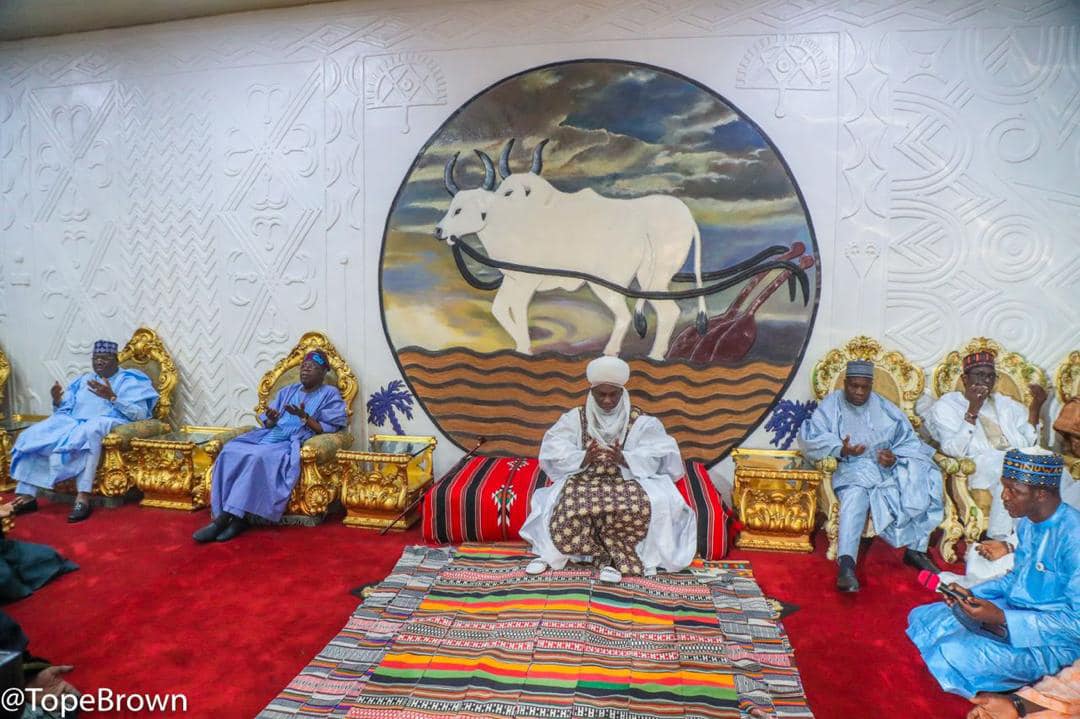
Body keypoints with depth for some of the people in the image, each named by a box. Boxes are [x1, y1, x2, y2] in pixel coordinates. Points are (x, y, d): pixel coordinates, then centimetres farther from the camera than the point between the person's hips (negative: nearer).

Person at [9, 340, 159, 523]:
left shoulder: (129, 381, 4)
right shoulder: (84, 380, 23)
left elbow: (141, 415, -9)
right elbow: (66, 410, 21)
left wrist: (112, 397, -19)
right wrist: (57, 401, -2)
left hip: (106, 424, -6)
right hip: (74, 423, 7)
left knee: (88, 431, -40)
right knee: (33, 435, -16)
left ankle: (83, 498, -42)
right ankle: (27, 496, -18)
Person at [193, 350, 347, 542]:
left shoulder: (330, 395, 6)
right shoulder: (287, 391, 24)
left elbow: (327, 431, -4)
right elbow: (266, 423, 18)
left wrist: (304, 417, -16)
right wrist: (270, 420, -6)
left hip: (294, 444, -6)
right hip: (269, 436, 6)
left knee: (258, 457, -34)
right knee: (230, 451, -22)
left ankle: (224, 518, -29)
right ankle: (237, 517, -29)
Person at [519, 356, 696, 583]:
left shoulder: (640, 422, 0)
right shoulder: (576, 418, 3)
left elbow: (656, 456, -10)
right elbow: (553, 451, -7)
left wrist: (625, 459, -29)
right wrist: (582, 459, -27)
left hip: (626, 481, 0)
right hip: (584, 481, 0)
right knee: (568, 510, -32)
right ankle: (612, 556, -9)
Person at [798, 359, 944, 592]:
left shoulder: (885, 409, 12)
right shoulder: (832, 405, 3)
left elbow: (909, 441, 9)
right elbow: (811, 439, -9)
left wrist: (895, 458, -14)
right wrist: (841, 450, -26)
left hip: (888, 468, 4)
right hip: (852, 468, -4)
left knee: (924, 481, -20)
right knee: (855, 495, -35)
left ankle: (916, 549, -8)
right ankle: (846, 563, -46)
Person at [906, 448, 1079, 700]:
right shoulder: (1028, 523, 2)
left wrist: (1003, 618, -26)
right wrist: (972, 593, 0)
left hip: (1051, 641, -9)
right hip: (1012, 610, 9)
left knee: (953, 653, -27)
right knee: (921, 618, 2)